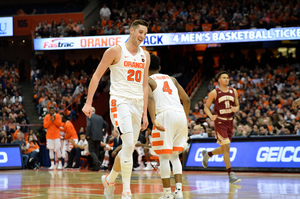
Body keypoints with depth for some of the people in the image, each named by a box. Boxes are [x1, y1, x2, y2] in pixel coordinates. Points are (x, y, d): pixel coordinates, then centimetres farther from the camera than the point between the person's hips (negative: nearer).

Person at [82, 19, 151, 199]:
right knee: (129, 144, -19)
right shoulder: (115, 51, -5)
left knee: (129, 148, 12)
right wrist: (88, 103, -9)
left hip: (137, 104, 7)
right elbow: (97, 76, -3)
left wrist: (145, 113, 13)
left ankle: (109, 180, 35)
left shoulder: (145, 56, 12)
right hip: (120, 101, -6)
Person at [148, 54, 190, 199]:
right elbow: (186, 100, 21)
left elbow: (150, 98, -11)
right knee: (175, 156, 15)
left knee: (164, 157, 3)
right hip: (181, 115, 5)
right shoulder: (171, 79, 26)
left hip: (165, 115, -5)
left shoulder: (147, 80, 9)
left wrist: (153, 119, -22)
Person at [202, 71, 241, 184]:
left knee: (224, 149, 14)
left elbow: (237, 106, 16)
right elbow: (206, 107, 1)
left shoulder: (233, 91, 8)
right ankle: (231, 175, -11)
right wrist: (211, 116, -18)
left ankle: (207, 154, 43)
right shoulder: (214, 93, -4)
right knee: (226, 147, -13)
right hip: (220, 122, -6)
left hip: (230, 121, 6)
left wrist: (235, 109, -9)